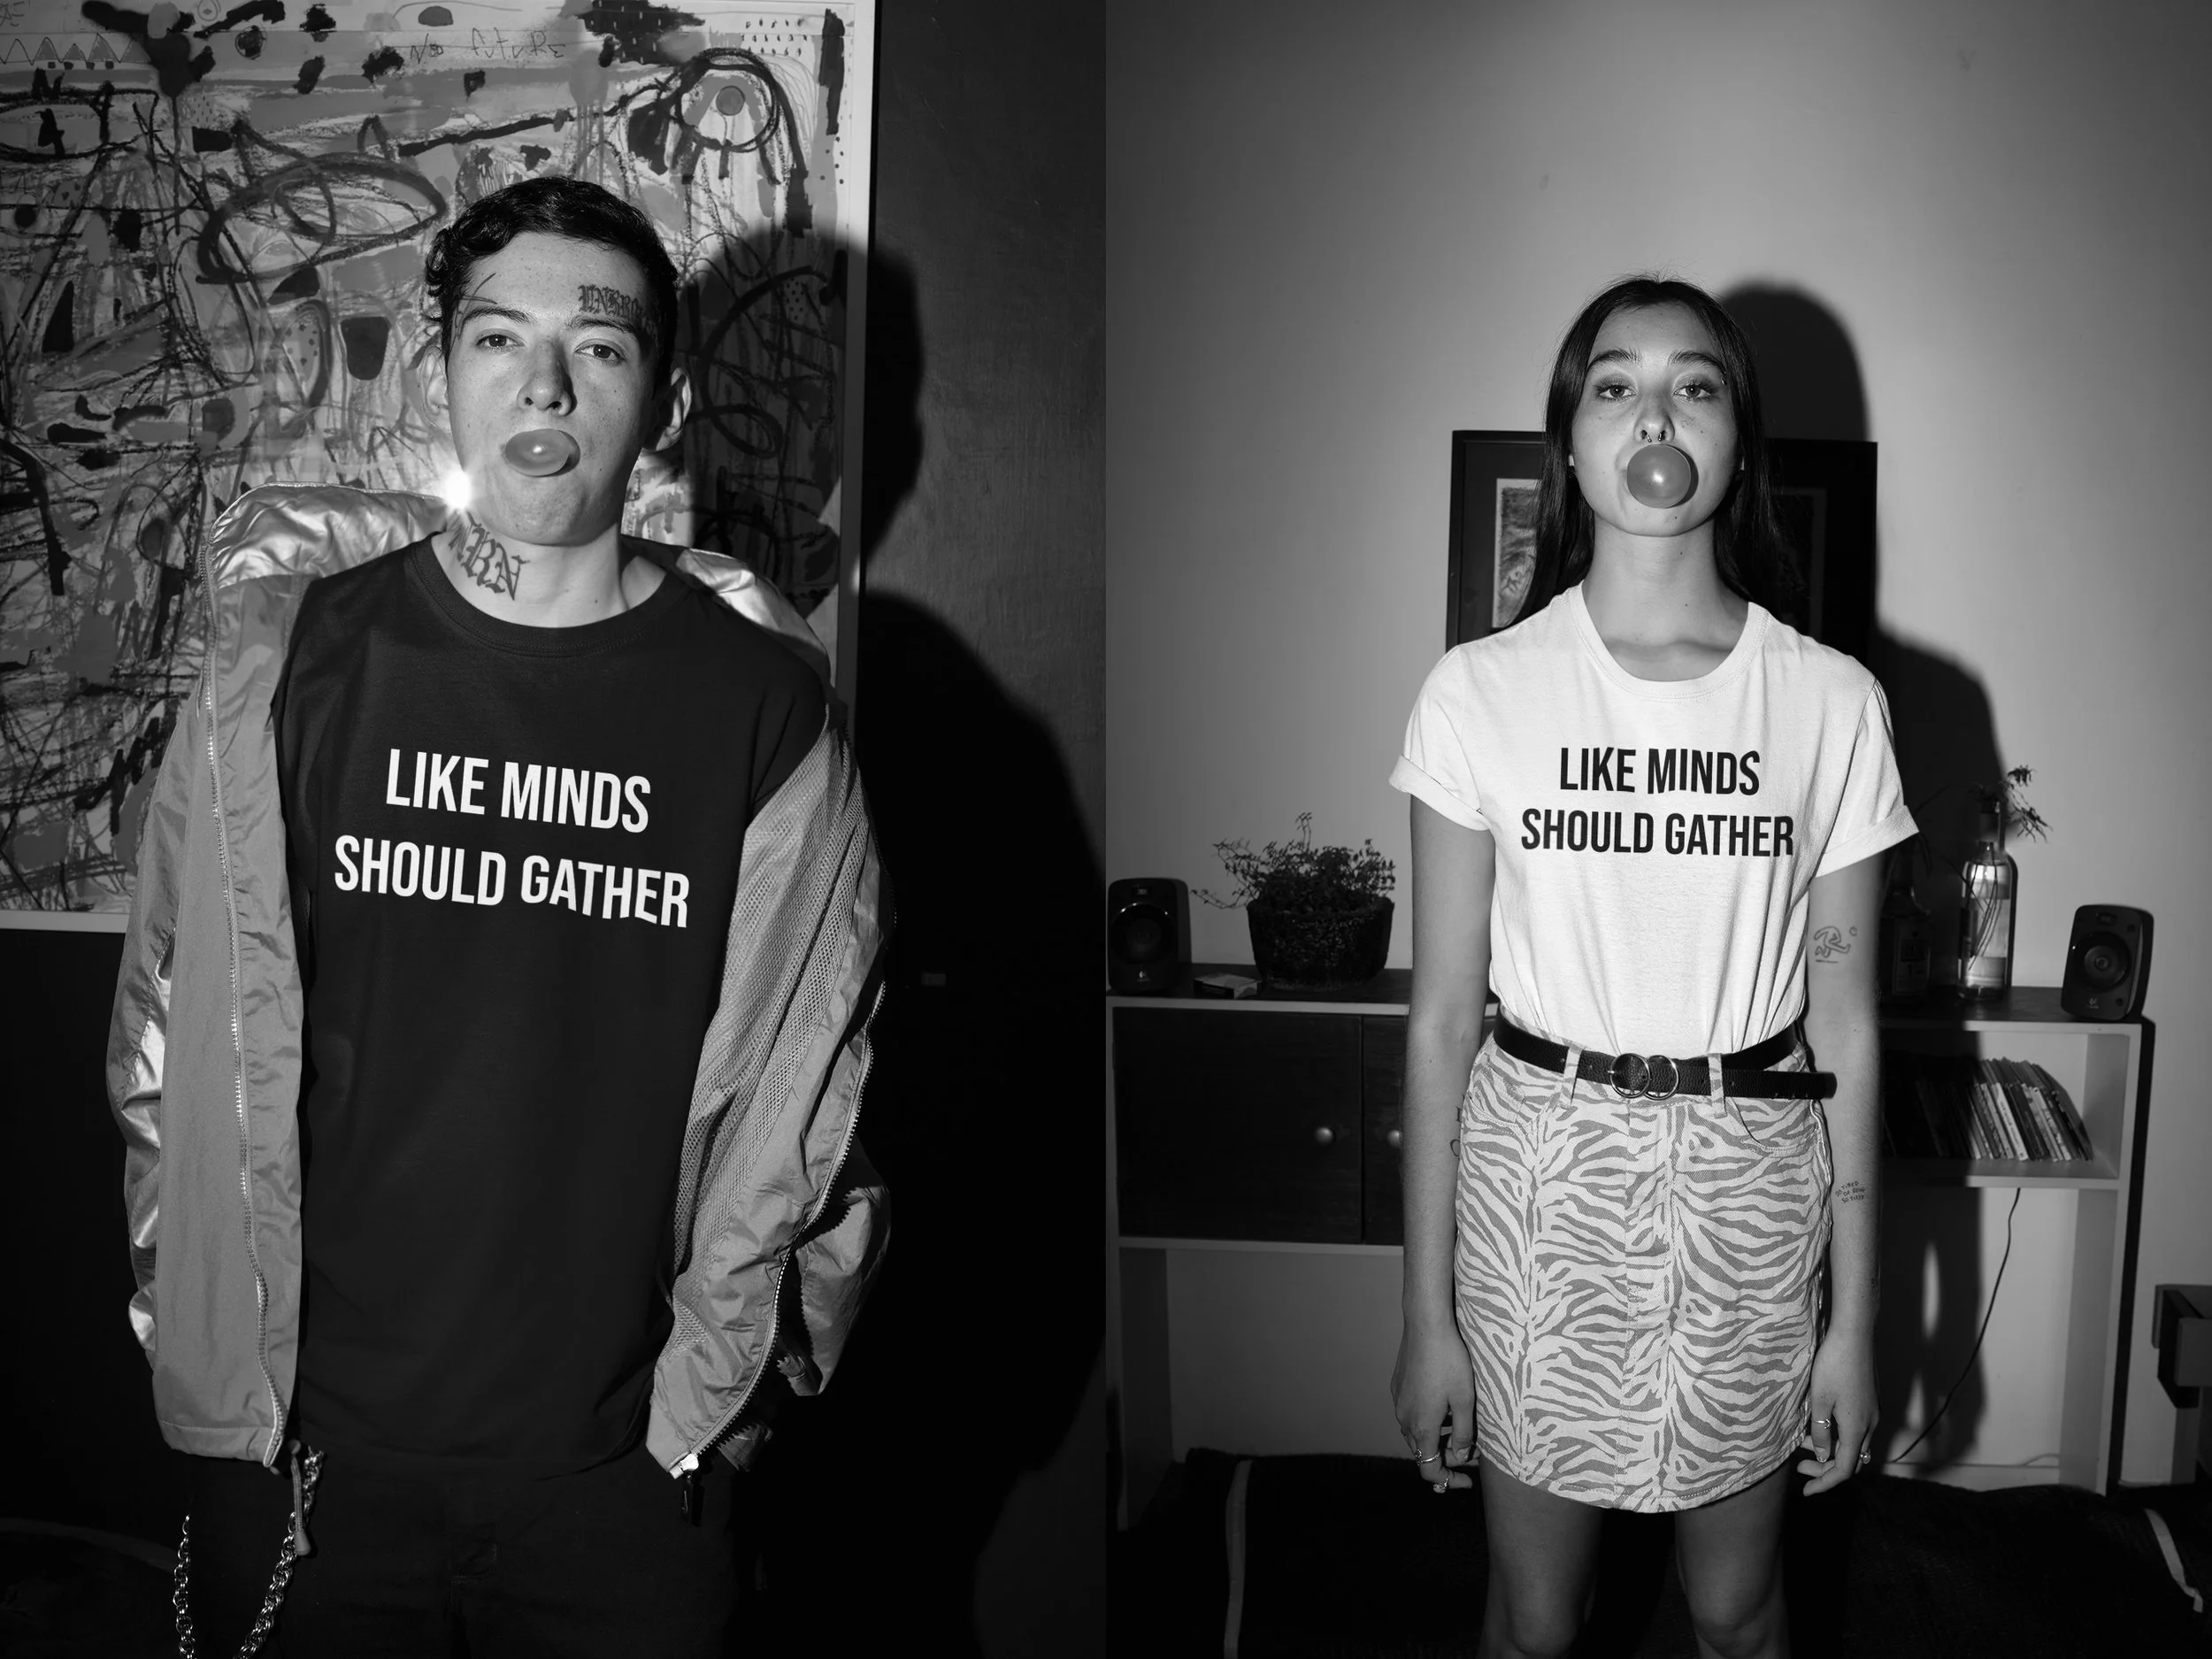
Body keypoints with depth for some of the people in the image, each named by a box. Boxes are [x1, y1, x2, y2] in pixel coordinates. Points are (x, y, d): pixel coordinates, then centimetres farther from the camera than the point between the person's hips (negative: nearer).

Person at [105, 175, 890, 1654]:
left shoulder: (759, 703, -4)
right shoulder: (294, 659, -1)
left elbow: (812, 1087, -1)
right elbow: (173, 1031, 4)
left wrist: (728, 1385, -2)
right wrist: (204, 1337, 0)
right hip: (305, 1451, 1)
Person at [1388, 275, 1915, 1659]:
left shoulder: (1832, 701, -5)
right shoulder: (1481, 691, -7)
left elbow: (1846, 1027, 0)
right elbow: (1441, 1020, -4)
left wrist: (1855, 1317, 2)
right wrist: (1428, 1312, -2)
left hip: (1752, 1178, 1)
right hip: (1540, 1163, 0)